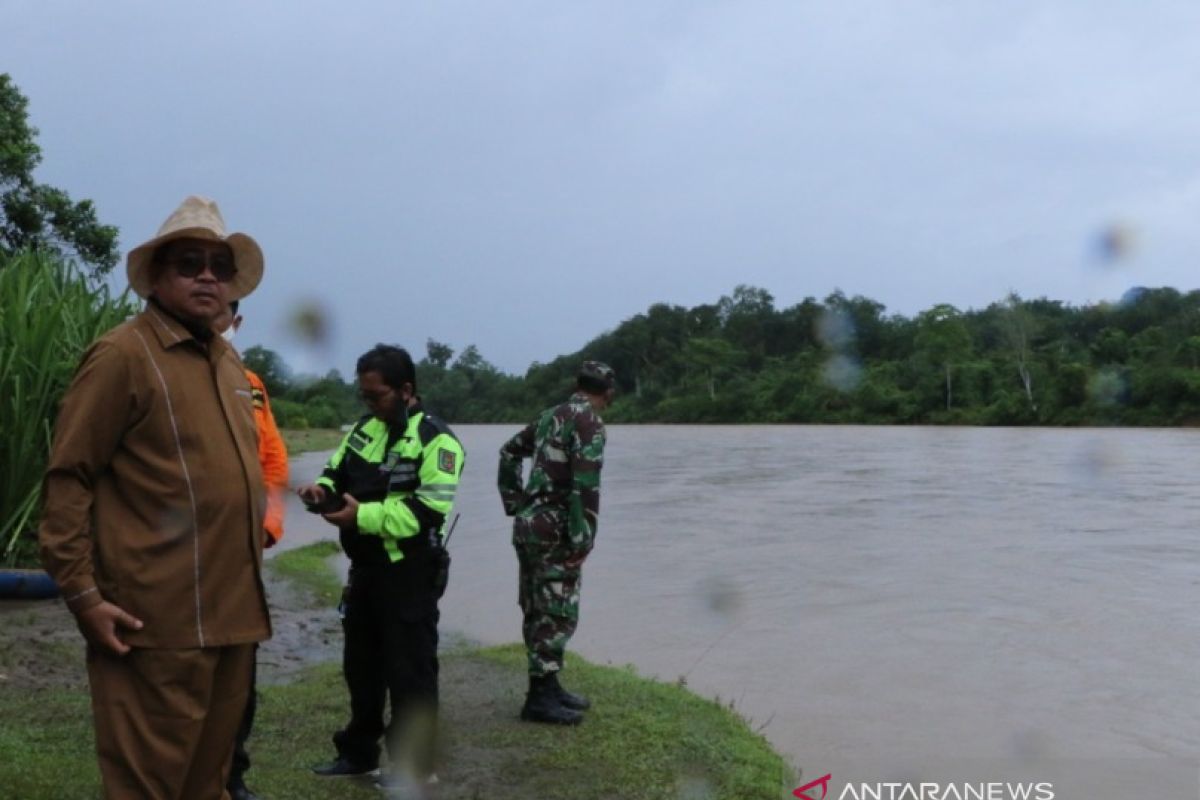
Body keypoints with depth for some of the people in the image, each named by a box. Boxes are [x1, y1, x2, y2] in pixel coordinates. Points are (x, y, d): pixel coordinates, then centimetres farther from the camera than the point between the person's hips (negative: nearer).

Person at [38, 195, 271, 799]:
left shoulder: (227, 360, 15)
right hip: (160, 622, -7)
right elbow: (68, 477, -11)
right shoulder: (123, 354, -8)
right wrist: (81, 592, -15)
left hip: (231, 614, 8)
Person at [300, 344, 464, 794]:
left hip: (410, 574, -8)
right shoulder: (364, 430, 10)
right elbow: (338, 474, 18)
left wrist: (363, 516, -27)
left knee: (409, 672, 2)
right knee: (361, 664, 19)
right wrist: (323, 490, -6)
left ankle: (413, 770, 14)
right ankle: (359, 752, 35)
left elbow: (429, 510, -24)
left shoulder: (435, 439, -15)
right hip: (365, 568, 8)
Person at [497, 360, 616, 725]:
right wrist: (582, 540, -19)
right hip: (554, 528, -9)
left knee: (539, 611, 14)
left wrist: (515, 504, 24)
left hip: (529, 522, 9)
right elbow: (585, 485, -22)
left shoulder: (551, 415, 14)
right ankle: (540, 697, 1)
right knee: (557, 614, -3)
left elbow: (509, 452, 25)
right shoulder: (589, 422, -13)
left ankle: (547, 686, 24)